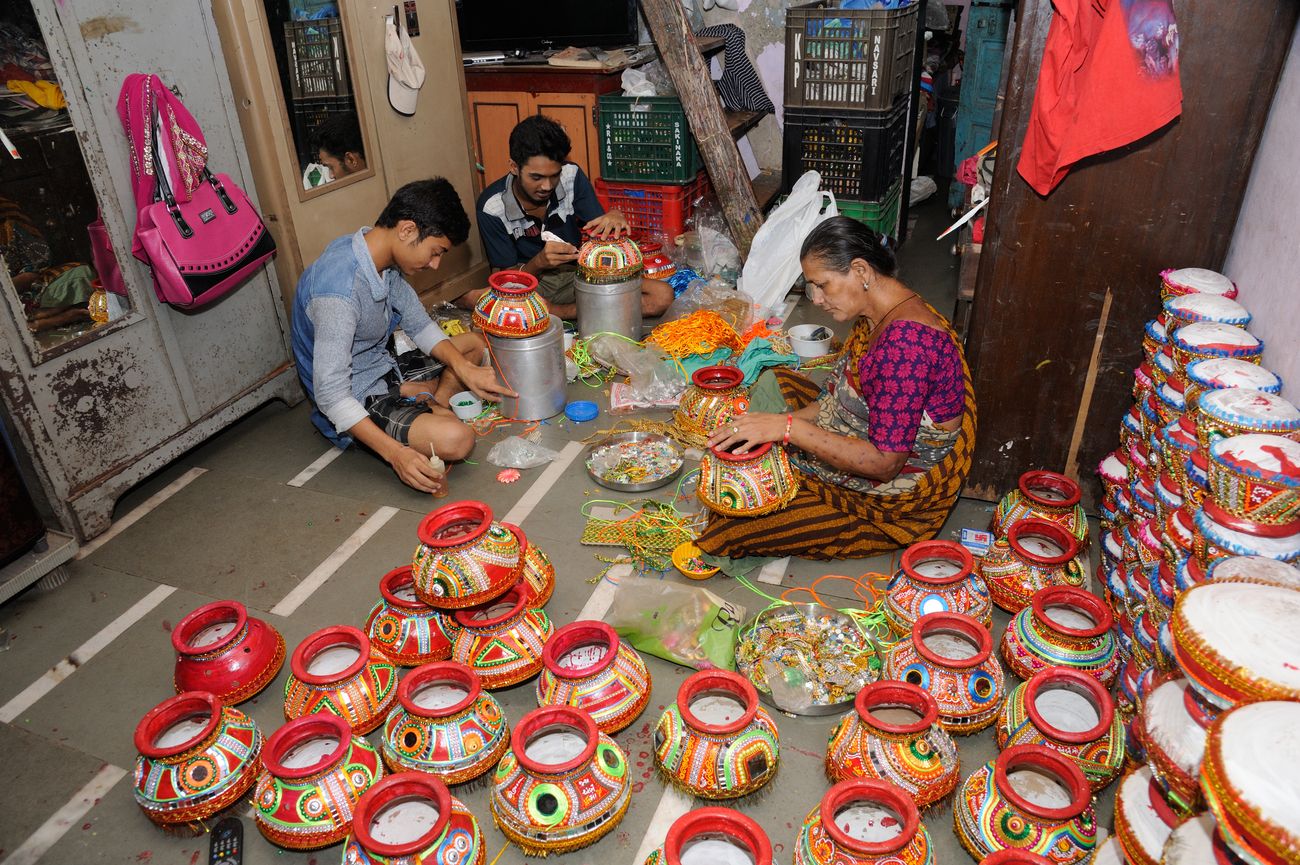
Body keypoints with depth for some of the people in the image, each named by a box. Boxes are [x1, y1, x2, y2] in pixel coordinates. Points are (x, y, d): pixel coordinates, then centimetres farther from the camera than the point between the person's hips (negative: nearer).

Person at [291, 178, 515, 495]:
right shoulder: (339, 291, -32)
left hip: (384, 368, 9)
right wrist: (395, 453, -36)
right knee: (456, 439, -31)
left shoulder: (383, 257, -5)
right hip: (357, 401, -9)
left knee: (476, 344, 19)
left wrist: (464, 368, -10)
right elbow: (331, 395, -32)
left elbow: (420, 325, 6)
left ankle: (434, 403, -1)